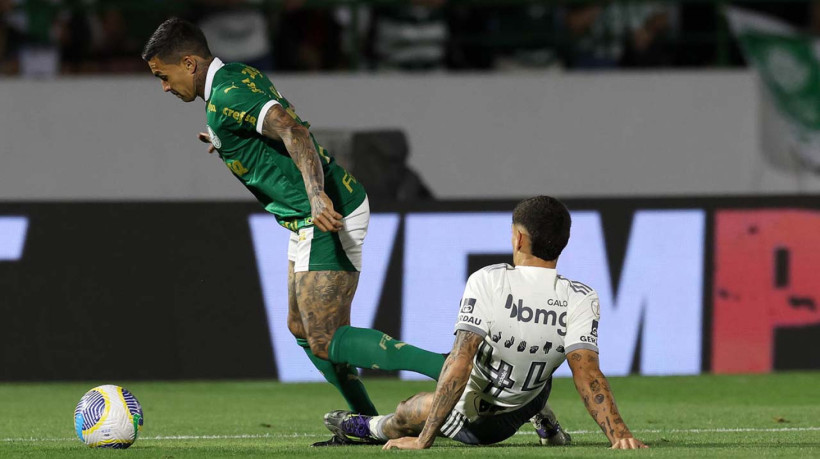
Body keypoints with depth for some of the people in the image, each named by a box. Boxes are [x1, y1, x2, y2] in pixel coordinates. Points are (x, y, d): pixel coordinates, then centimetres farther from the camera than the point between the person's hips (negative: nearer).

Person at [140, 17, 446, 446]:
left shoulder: (226, 96, -18)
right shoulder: (239, 75, 12)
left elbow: (293, 129, -31)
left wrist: (317, 196, -43)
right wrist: (223, 141, 41)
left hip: (329, 218, -11)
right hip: (315, 218, 11)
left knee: (327, 342, -12)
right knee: (301, 328, 16)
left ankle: (449, 369, -18)